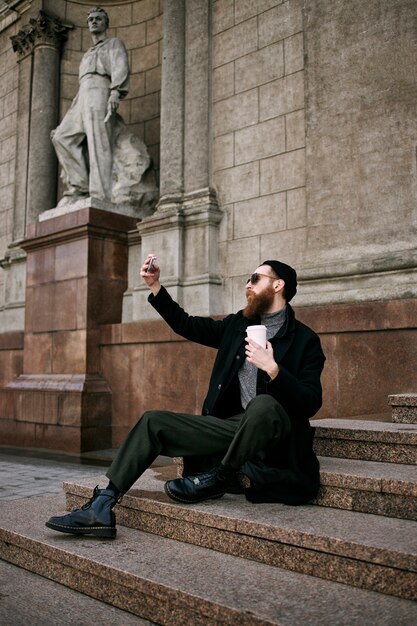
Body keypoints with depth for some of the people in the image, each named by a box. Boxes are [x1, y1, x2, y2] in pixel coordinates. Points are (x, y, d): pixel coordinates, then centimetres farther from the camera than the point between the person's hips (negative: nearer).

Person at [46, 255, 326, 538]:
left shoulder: (305, 339, -4)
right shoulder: (238, 324, 14)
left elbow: (310, 404, -12)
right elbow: (187, 325, 21)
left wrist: (272, 368, -24)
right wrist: (155, 285, 14)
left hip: (276, 438, -6)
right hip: (232, 427, 6)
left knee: (263, 404, -39)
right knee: (153, 421, -5)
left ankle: (216, 479, -17)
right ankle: (102, 507, -12)